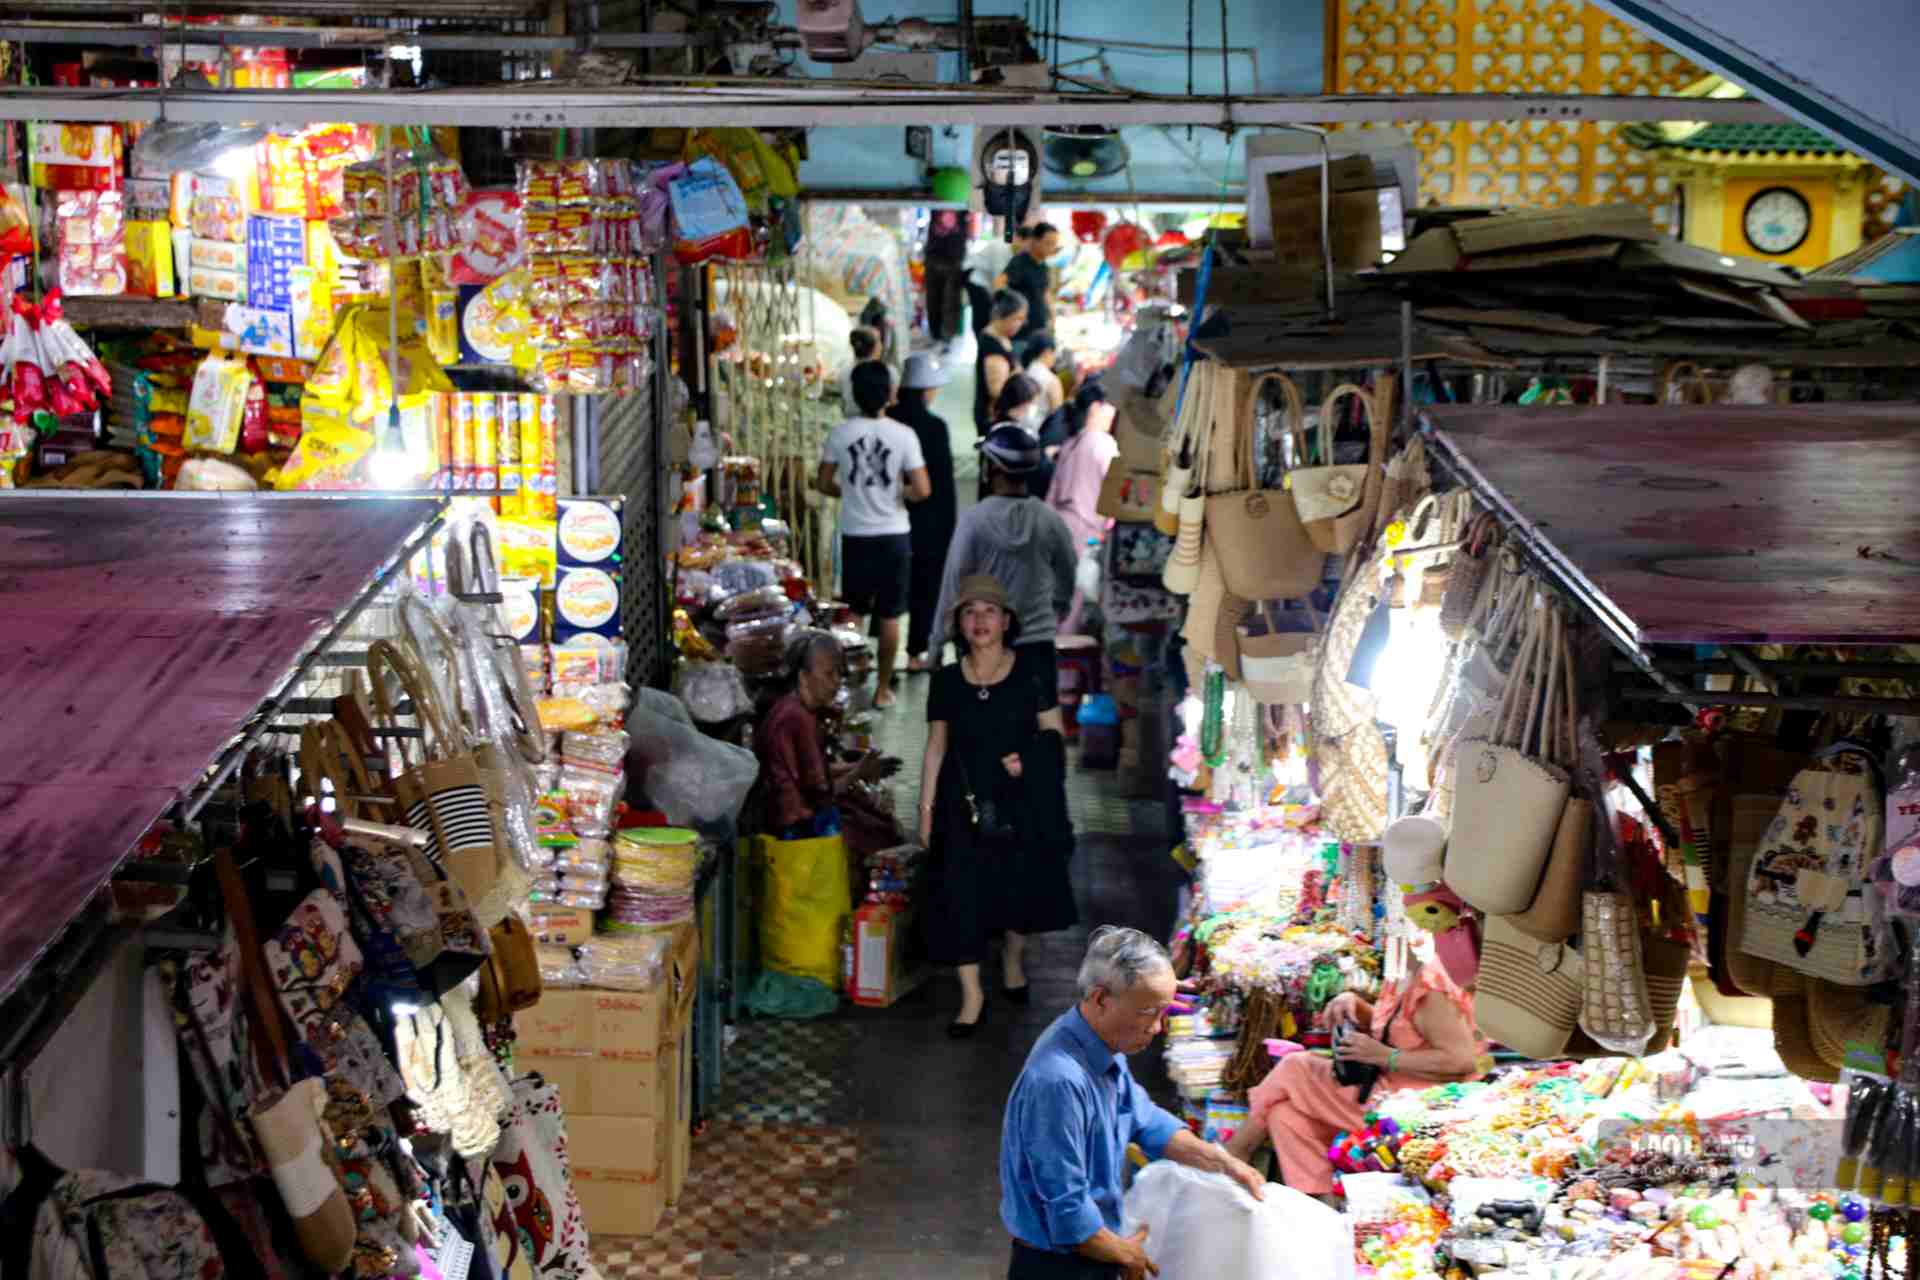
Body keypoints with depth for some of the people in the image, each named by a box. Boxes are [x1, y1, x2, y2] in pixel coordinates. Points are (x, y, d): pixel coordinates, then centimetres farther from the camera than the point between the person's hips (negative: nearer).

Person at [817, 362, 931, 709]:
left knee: (854, 614, 14)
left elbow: (823, 484, 1)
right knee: (889, 616, 10)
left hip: (855, 535, 1)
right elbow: (922, 490, -15)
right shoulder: (903, 435, -11)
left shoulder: (840, 434, -6)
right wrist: (899, 492, 5)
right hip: (893, 534, -1)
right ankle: (883, 689, 16)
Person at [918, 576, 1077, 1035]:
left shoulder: (1032, 675, -3)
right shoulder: (947, 682, 2)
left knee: (1021, 886, 10)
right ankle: (971, 994, 4)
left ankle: (1013, 957, 40)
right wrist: (926, 809, 3)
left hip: (1022, 802, 0)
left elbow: (1054, 734, 1)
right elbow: (936, 747, 6)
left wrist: (1030, 759, -18)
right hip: (966, 803, 0)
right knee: (961, 892, -5)